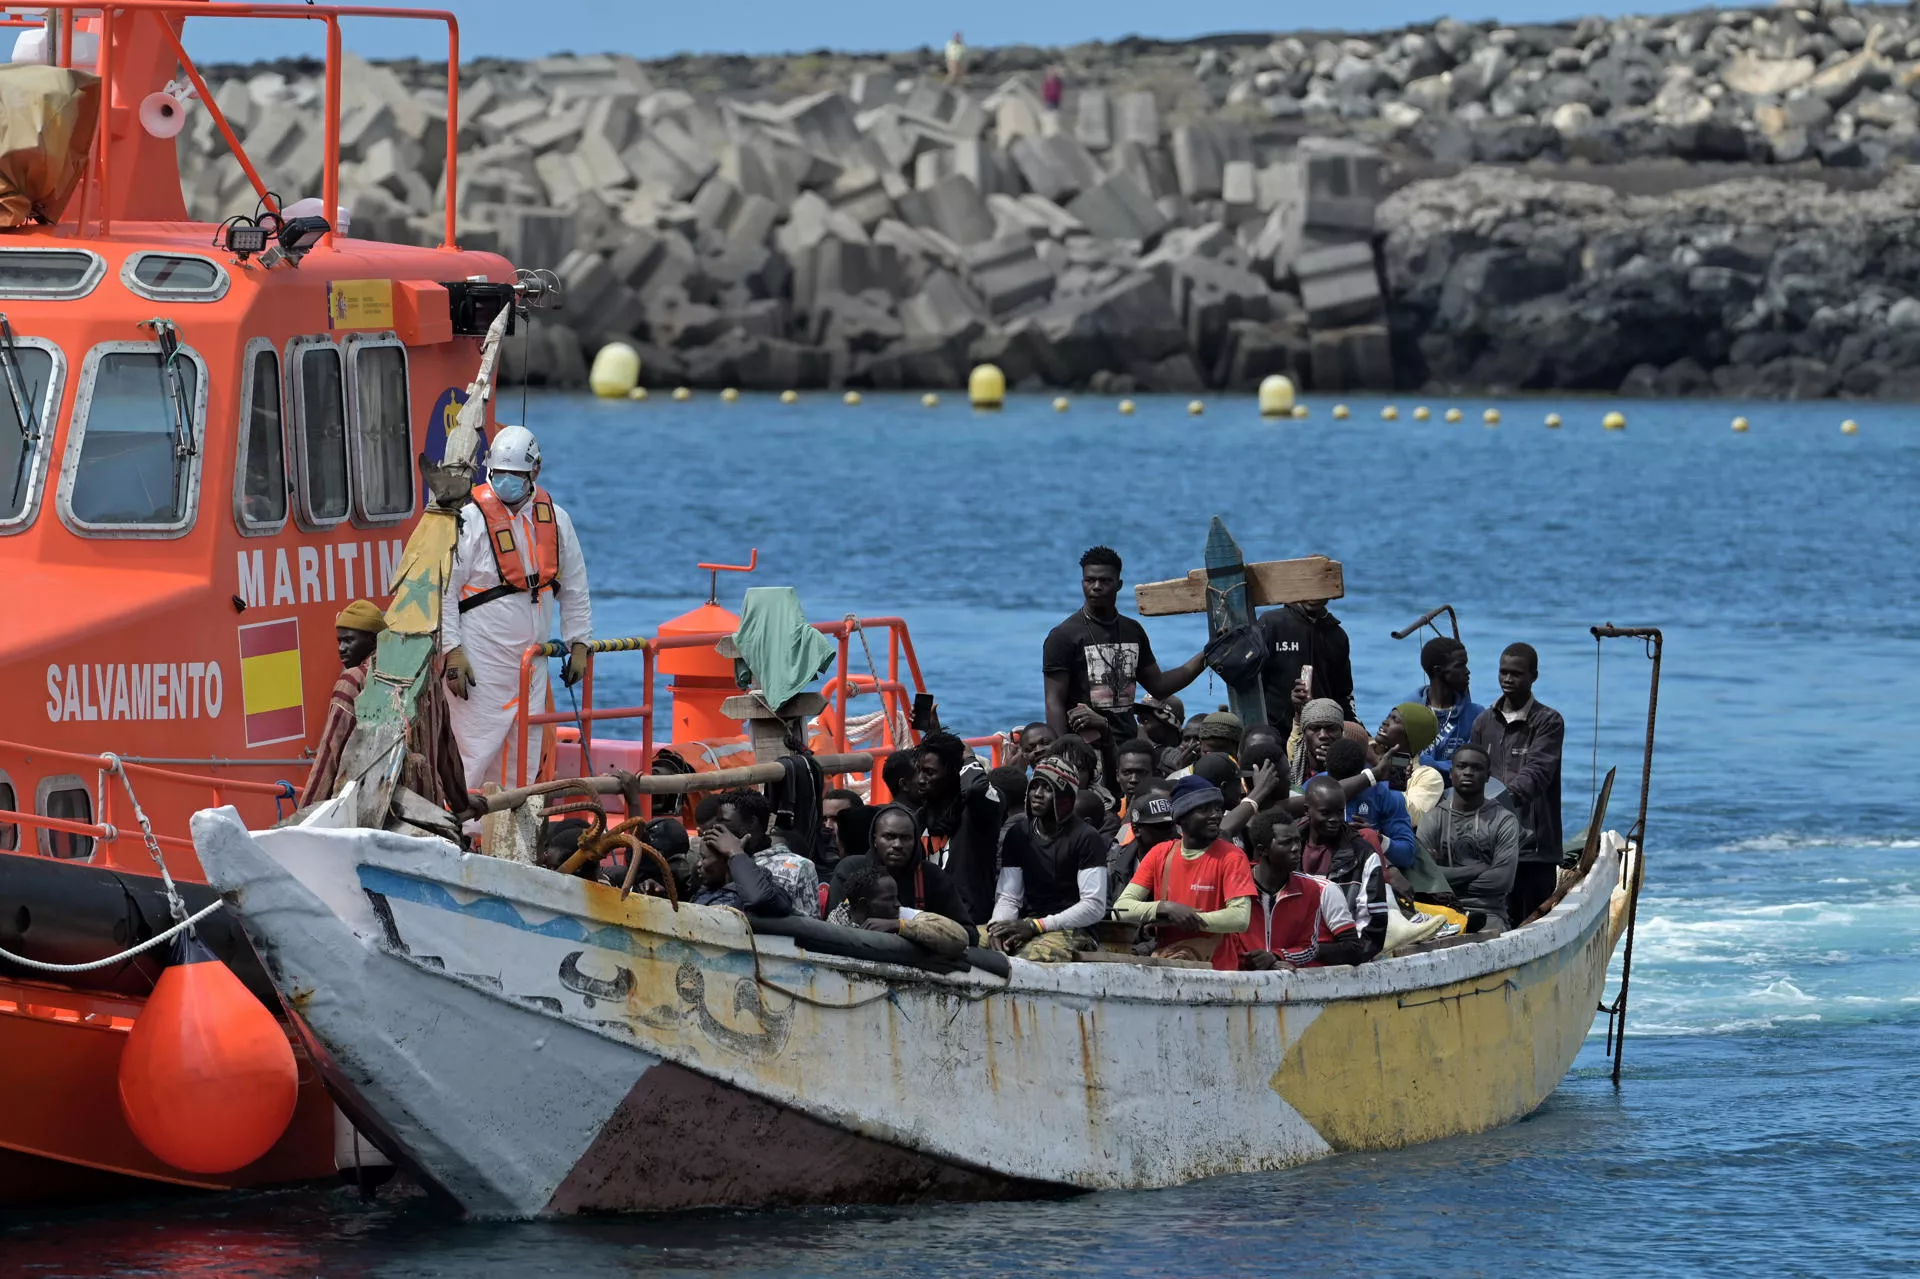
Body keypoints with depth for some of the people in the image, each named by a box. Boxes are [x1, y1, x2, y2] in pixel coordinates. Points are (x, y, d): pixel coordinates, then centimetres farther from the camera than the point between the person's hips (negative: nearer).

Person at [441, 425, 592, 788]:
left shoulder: (555, 520, 7)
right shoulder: (470, 520, -9)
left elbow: (574, 587, 17)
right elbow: (443, 591, -9)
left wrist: (578, 644, 13)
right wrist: (451, 651, -16)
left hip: (531, 661, 6)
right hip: (481, 661, -6)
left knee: (524, 755, 10)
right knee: (474, 748, -10)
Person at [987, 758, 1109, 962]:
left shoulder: (1086, 838, -4)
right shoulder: (1018, 834, 14)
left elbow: (1095, 906, -10)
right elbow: (1007, 897, 12)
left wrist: (1036, 926, -16)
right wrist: (998, 925, -12)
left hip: (1071, 930, -6)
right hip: (1027, 926, 6)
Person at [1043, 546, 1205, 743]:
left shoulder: (1133, 631, 16)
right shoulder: (1064, 635, -2)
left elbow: (1158, 685, 23)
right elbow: (1055, 702, -6)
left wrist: (1205, 657, 14)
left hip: (1128, 742, 5)